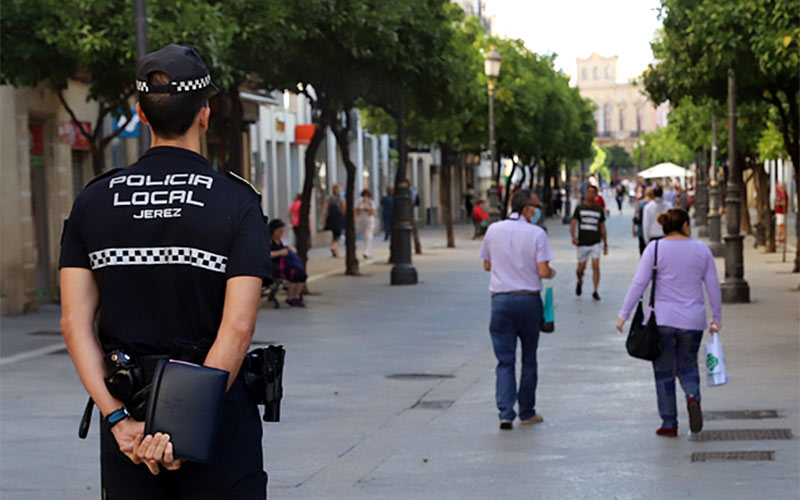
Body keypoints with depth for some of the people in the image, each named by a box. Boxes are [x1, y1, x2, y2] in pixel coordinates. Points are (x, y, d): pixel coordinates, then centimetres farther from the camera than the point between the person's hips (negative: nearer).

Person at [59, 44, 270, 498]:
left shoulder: (94, 201, 3)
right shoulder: (237, 202, -7)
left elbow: (74, 321, -4)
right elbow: (238, 327, -16)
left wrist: (119, 418, -8)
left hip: (128, 412, 3)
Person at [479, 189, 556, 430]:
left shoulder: (494, 230, 2)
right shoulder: (536, 233, -8)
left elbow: (487, 265, 12)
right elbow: (543, 271, -12)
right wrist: (553, 273, 10)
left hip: (501, 300, 2)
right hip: (528, 299, -2)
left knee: (505, 360, 3)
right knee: (529, 358, 13)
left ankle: (506, 413, -10)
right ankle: (527, 412, 21)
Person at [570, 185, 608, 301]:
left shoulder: (599, 209, 7)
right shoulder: (580, 208, 4)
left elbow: (602, 227, 14)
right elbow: (573, 223, -1)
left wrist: (605, 244, 14)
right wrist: (573, 236, -20)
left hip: (596, 243, 0)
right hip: (582, 242, 0)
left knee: (596, 266, -13)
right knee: (581, 268, 6)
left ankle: (595, 292, -6)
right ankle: (580, 282, 40)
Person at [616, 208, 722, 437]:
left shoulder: (655, 248, -4)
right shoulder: (702, 249, 3)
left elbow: (639, 283, -9)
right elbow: (713, 286, 5)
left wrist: (624, 314, -5)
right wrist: (717, 318, 15)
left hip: (662, 319, -2)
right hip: (692, 321, 2)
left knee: (664, 373, 9)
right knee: (688, 366, 19)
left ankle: (669, 424, 10)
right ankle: (693, 397, -11)